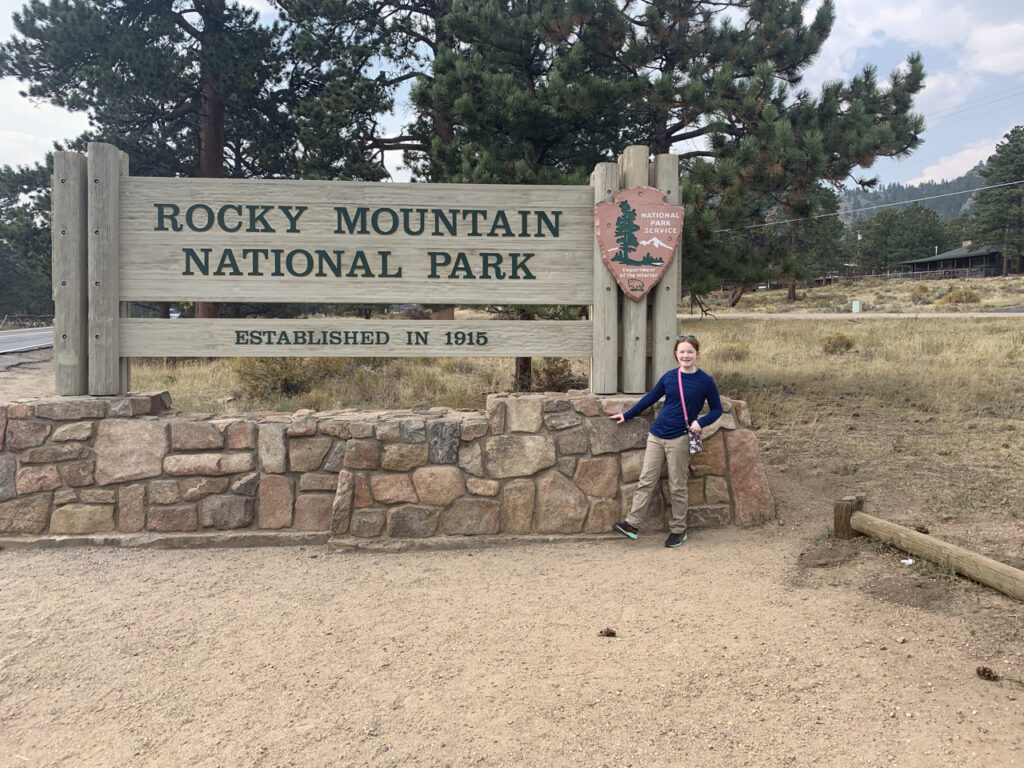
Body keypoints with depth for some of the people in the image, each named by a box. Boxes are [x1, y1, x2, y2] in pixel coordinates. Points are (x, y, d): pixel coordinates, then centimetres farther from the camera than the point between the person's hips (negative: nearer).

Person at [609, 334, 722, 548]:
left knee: (677, 487, 4)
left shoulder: (705, 381, -3)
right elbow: (650, 398, 18)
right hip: (657, 435, 4)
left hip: (680, 439, -4)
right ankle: (632, 524, 4)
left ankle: (678, 530, 17)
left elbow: (717, 409, 5)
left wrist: (700, 422, -13)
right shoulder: (669, 377, 6)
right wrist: (627, 415, 21)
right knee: (646, 481, 2)